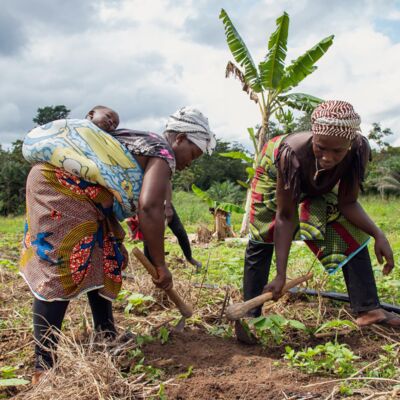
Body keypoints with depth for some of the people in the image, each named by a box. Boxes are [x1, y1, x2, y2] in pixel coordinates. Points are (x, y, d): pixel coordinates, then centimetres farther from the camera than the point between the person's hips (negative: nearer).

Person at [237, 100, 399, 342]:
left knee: (352, 235, -7)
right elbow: (286, 217, -36)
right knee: (261, 242, -10)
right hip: (275, 175, -3)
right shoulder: (291, 154, -44)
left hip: (316, 187, 4)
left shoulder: (359, 150, -35)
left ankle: (369, 310, -3)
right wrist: (281, 275, -36)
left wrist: (378, 235, -35)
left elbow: (348, 203, -20)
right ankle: (250, 315, -3)